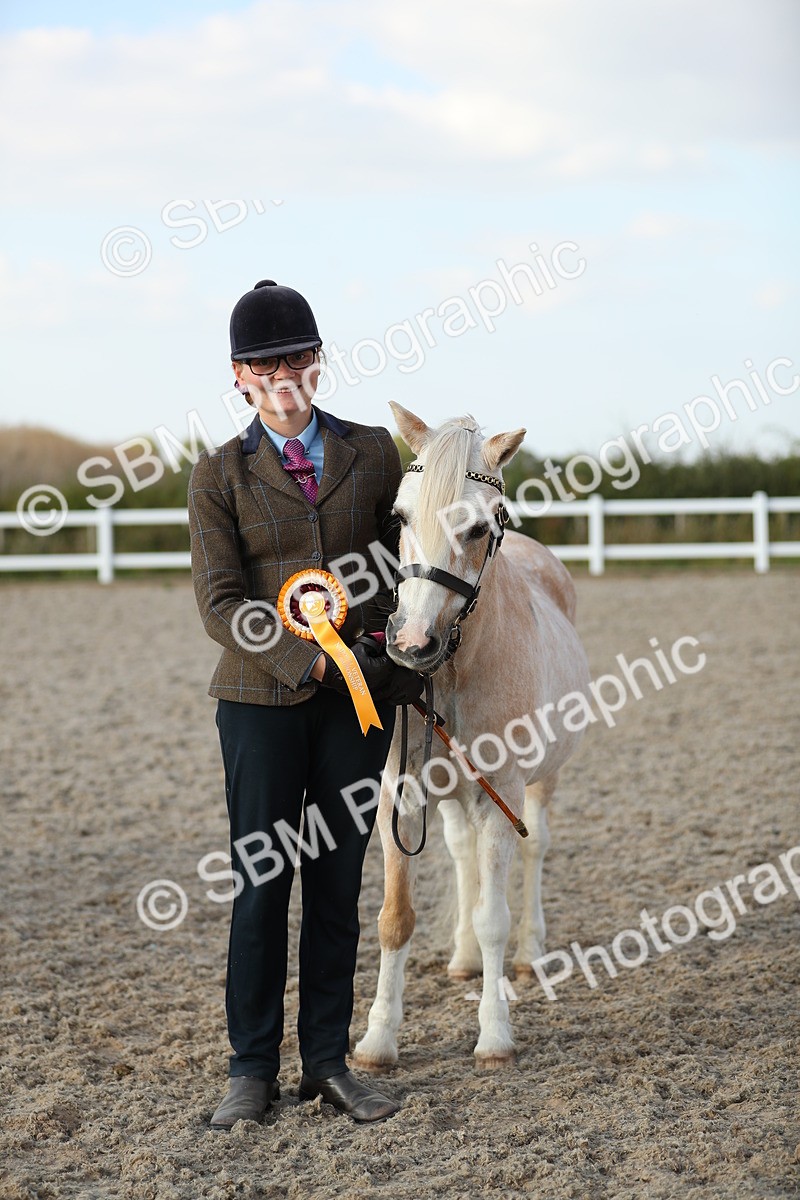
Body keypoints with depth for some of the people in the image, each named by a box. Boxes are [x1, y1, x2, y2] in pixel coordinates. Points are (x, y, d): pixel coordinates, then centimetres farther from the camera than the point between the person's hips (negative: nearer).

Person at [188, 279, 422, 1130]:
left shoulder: (373, 453, 7)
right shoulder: (221, 475, 0)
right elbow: (220, 603, -7)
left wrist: (403, 667, 3)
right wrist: (308, 661, -19)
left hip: (360, 697, 2)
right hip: (261, 699, -2)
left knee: (339, 882, 7)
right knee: (262, 880, 1)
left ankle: (328, 1062, 16)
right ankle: (252, 1069, 11)